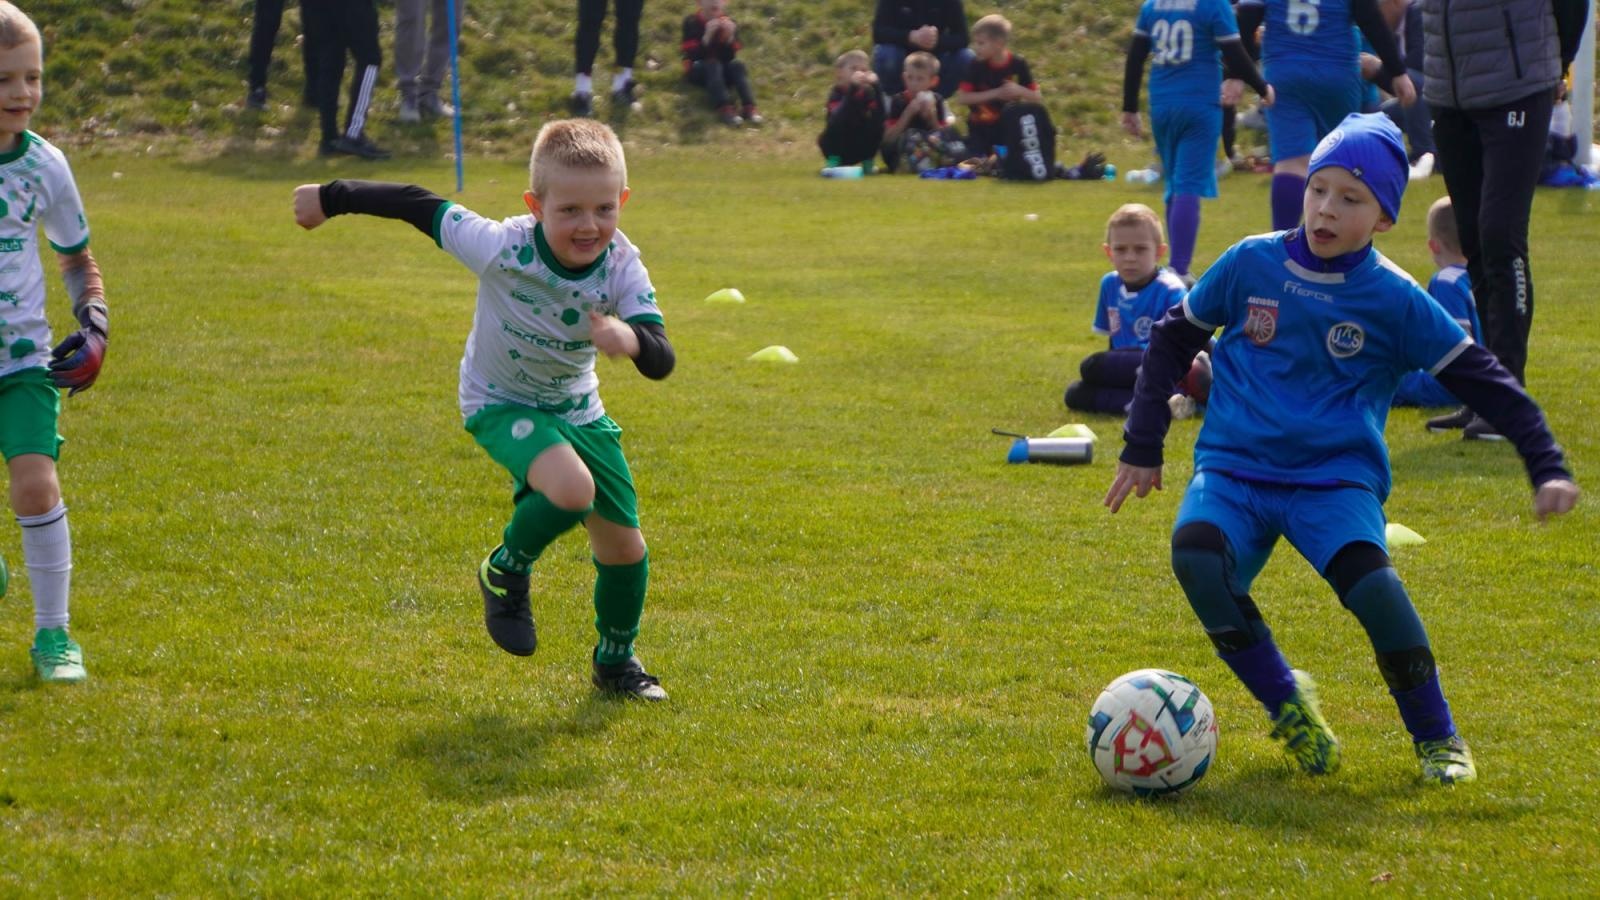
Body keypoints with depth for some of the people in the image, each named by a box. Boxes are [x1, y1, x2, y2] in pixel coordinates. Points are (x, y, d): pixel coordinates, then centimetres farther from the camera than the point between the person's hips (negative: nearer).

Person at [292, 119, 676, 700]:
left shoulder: (622, 268, -25)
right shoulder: (502, 247, -32)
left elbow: (661, 362, -34)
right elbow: (419, 206, -20)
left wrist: (631, 339, -58)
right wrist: (330, 199, -9)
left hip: (576, 409, 4)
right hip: (501, 404, -4)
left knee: (623, 544, 8)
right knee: (571, 490, -32)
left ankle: (616, 661, 36)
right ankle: (506, 573, 0)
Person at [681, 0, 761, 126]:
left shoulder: (728, 23, -2)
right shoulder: (691, 22, -10)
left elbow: (729, 57, -10)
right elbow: (693, 55, -21)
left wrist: (730, 37, -27)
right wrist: (707, 36, -33)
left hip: (720, 71, 3)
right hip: (697, 70, -3)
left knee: (737, 66, -24)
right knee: (712, 64, -33)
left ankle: (749, 107, -38)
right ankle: (724, 109, -49)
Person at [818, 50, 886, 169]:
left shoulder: (868, 92, -5)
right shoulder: (836, 93, -15)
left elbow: (879, 114, -23)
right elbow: (837, 118, -35)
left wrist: (875, 86, -34)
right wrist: (852, 88, -44)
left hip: (859, 150, 3)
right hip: (838, 146, -3)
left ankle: (867, 161, 0)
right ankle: (834, 161, -9)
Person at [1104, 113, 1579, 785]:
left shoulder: (1395, 300, -3)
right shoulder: (1251, 263, 1)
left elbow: (1482, 379, 3)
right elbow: (1172, 339, 15)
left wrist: (1547, 469, -3)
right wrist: (1141, 448, 14)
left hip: (1335, 478, -2)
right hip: (1235, 468, 2)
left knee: (1369, 582, -30)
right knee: (1195, 557, -30)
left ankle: (1437, 739, -5)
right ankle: (1287, 704, -8)